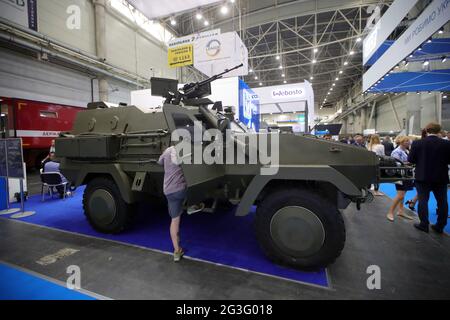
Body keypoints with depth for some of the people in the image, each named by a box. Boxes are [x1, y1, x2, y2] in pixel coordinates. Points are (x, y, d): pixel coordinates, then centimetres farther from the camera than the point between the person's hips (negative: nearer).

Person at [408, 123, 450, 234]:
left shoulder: (417, 143, -9)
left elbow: (411, 159, -7)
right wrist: (441, 161, 16)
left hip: (423, 177, -2)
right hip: (441, 177, 2)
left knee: (423, 200, 5)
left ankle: (424, 224, 9)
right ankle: (440, 226, 20)